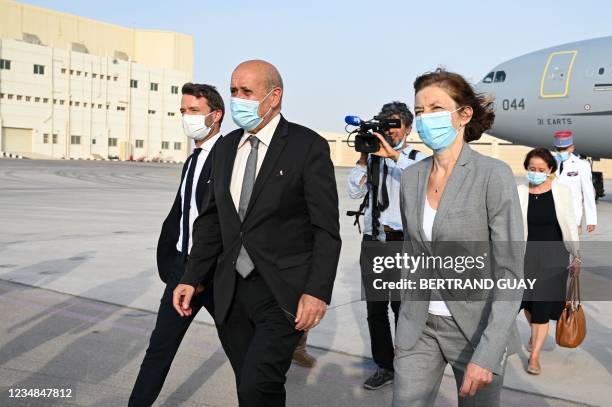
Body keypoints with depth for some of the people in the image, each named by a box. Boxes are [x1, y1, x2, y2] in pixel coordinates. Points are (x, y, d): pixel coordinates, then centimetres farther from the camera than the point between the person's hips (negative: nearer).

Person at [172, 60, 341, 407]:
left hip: (283, 292, -5)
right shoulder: (227, 147, 11)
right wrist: (192, 278, 8)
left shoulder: (308, 146, -7)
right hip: (231, 292, 6)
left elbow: (327, 228, -9)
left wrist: (317, 292, -17)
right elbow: (212, 219, 14)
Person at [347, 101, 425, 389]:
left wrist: (395, 155, -27)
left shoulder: (417, 159, 1)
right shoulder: (374, 157, 11)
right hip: (372, 241, 4)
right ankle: (384, 366, 20)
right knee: (375, 308, 9)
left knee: (402, 307, 3)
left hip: (402, 241, -4)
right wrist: (364, 157, -4)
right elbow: (355, 191, 4)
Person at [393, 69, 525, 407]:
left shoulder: (494, 175, -13)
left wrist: (488, 353, -22)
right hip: (419, 327, 4)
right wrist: (404, 328, 13)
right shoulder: (411, 177, 2)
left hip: (477, 328, -4)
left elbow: (510, 272, -15)